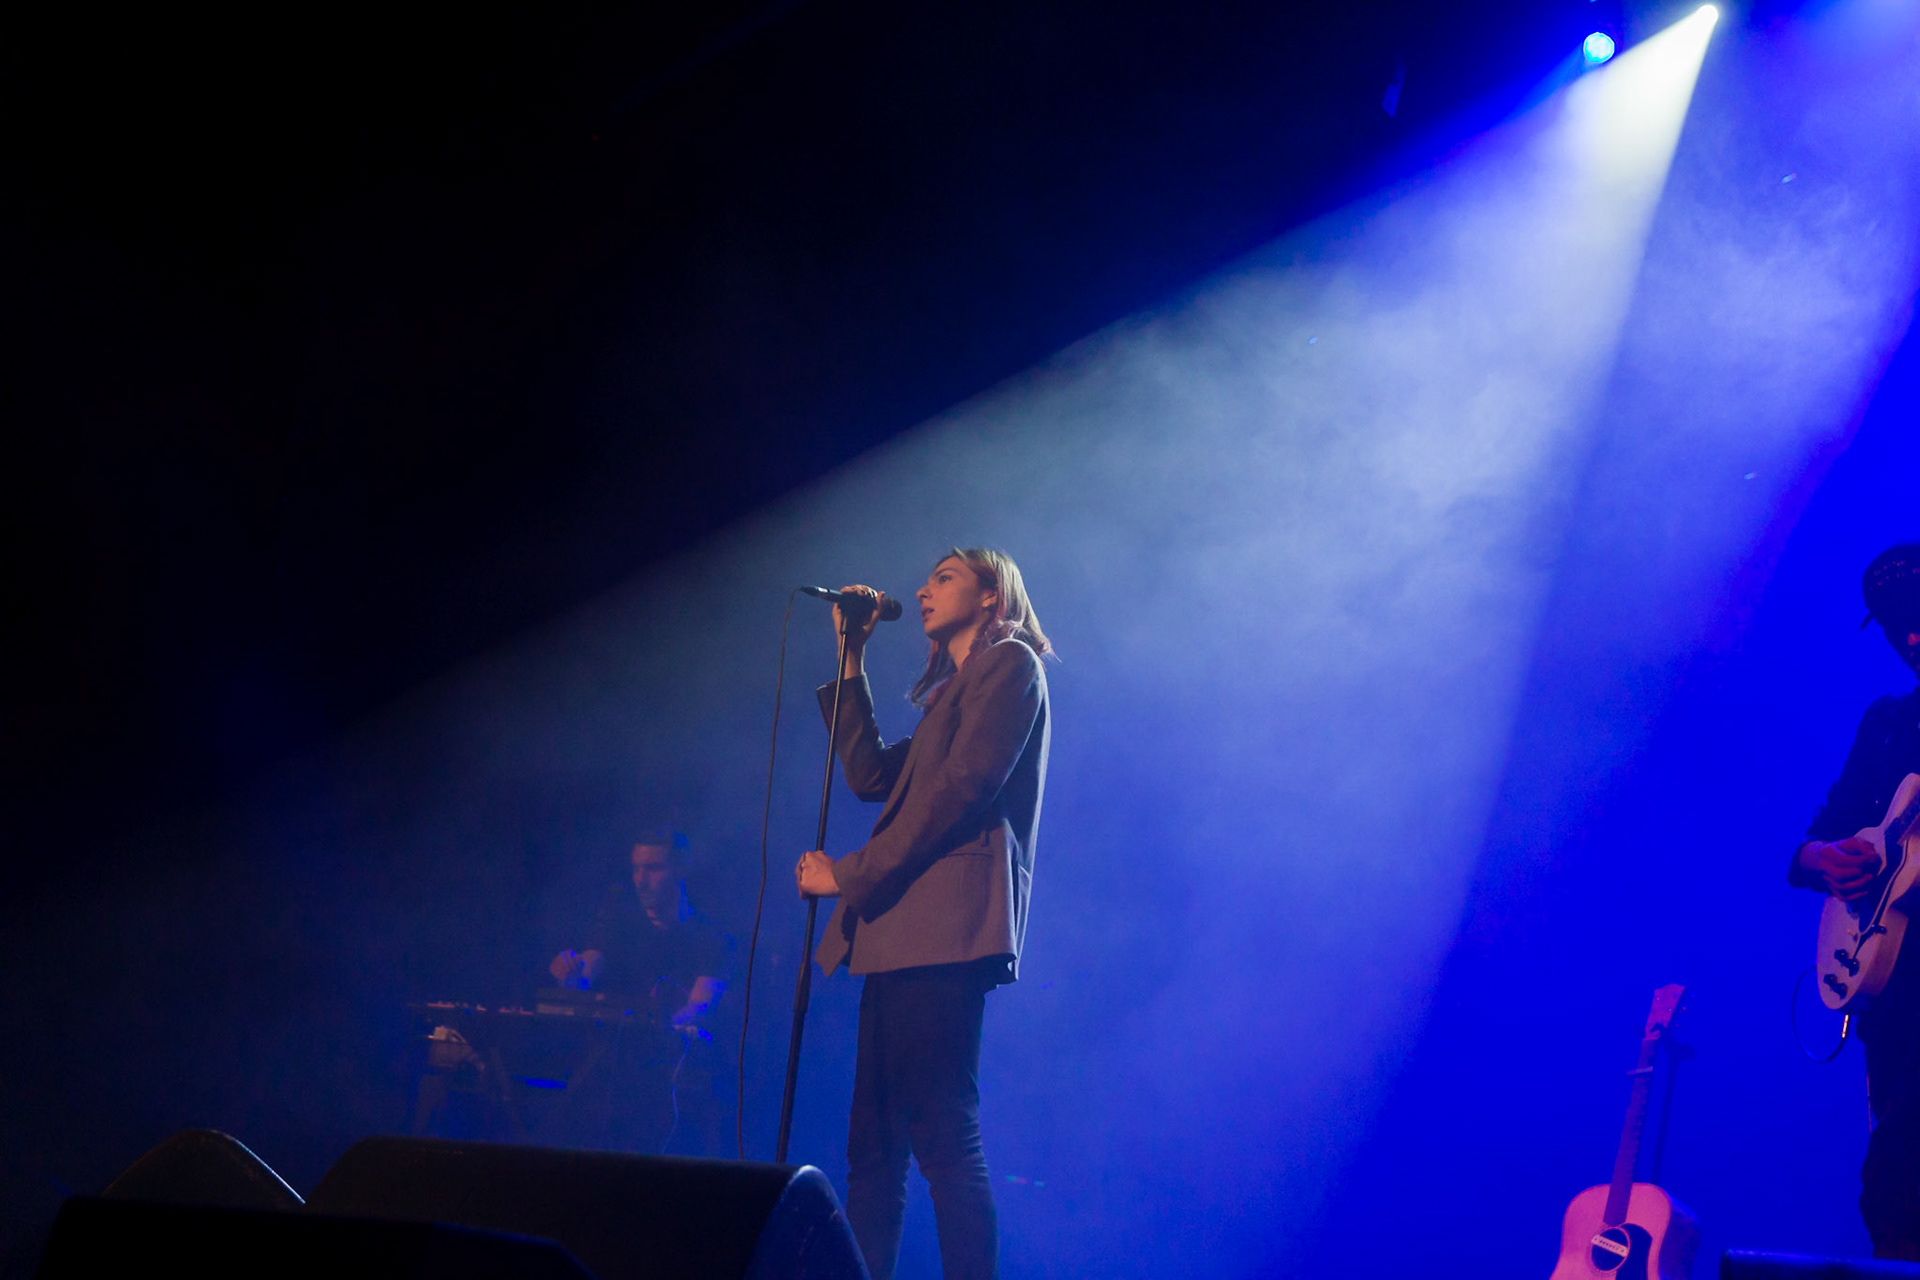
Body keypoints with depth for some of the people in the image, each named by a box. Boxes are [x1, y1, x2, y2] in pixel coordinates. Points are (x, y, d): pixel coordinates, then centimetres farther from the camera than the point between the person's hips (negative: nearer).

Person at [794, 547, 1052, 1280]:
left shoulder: (1009, 663, 2)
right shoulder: (954, 689, 30)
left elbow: (960, 788, -11)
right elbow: (872, 776, 20)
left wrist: (852, 874, -11)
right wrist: (851, 659, 20)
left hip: (946, 922, -10)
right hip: (904, 928, 10)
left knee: (941, 1131, -16)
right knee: (873, 1142, 5)